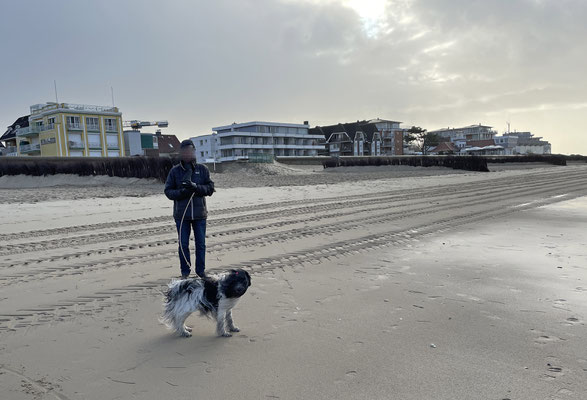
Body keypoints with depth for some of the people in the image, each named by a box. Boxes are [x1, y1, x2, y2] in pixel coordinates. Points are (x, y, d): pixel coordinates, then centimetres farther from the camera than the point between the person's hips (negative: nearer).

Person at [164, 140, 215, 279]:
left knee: (201, 243, 9)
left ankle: (201, 270, 25)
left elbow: (210, 188, -5)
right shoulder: (175, 171, -1)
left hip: (199, 214, 1)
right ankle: (185, 271, 21)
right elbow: (168, 191, -1)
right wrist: (181, 192, -20)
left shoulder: (202, 169, 1)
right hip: (181, 214, 0)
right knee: (183, 244, 7)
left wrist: (196, 187, -21)